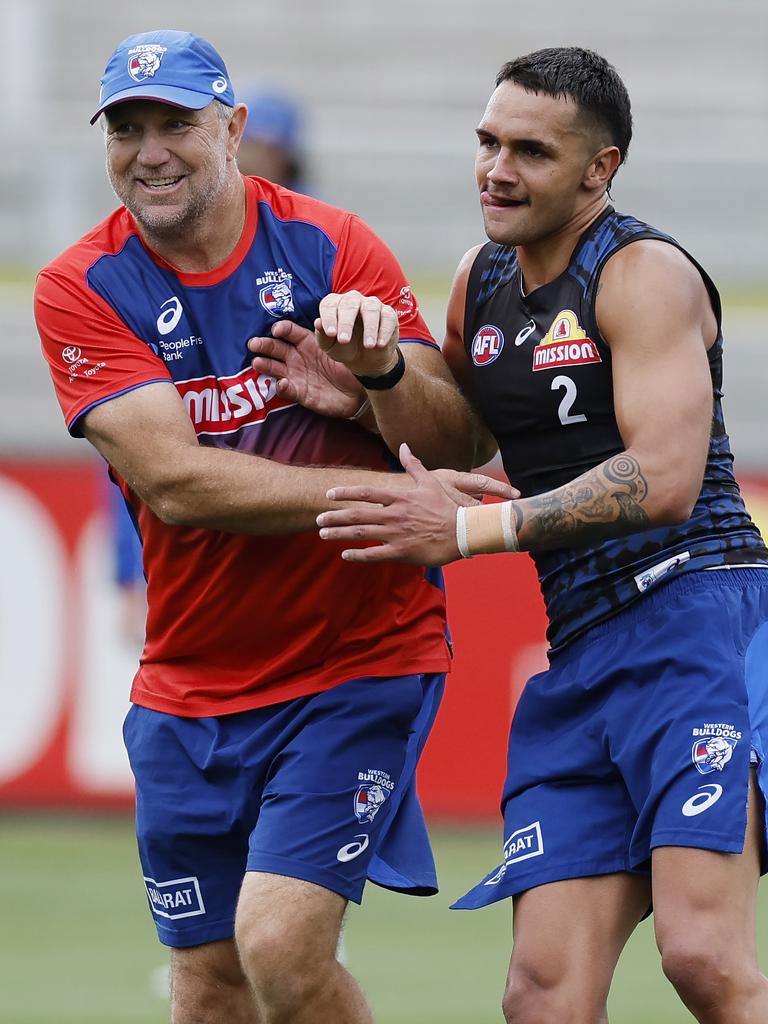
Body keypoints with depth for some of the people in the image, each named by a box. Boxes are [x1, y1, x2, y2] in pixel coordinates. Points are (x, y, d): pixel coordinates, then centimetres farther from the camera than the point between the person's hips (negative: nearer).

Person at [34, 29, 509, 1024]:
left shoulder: (332, 247, -5)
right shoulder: (81, 289, -5)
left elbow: (453, 436, -7)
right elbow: (176, 480, -16)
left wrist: (386, 372, -30)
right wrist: (381, 495, -22)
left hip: (360, 654, -2)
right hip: (188, 681, 2)